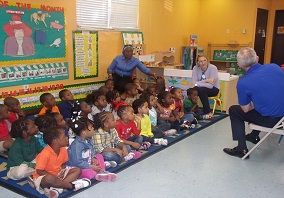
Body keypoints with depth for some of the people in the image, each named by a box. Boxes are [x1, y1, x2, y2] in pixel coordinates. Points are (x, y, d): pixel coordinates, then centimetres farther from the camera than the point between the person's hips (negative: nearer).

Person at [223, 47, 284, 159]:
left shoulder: (243, 83, -17)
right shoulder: (275, 67, -5)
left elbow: (246, 109, -6)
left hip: (270, 120, -6)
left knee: (234, 111, 12)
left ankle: (242, 149, 13)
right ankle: (254, 136, 51)